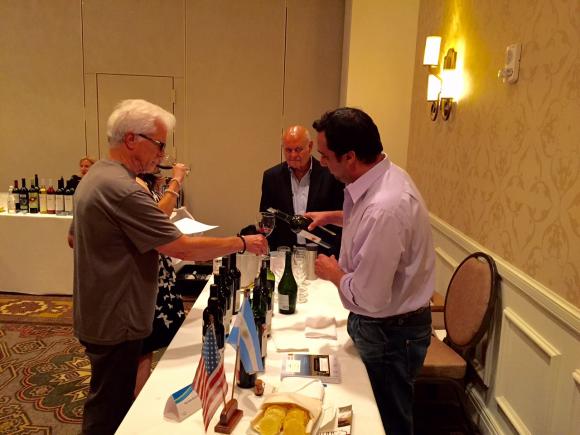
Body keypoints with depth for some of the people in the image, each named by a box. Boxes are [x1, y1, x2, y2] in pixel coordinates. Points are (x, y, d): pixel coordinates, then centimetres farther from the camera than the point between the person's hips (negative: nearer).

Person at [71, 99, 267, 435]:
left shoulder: (95, 176, 7)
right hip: (115, 324, -10)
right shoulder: (123, 189, -27)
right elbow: (183, 248, -28)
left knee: (112, 403, 25)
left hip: (98, 315, 10)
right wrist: (242, 243, -17)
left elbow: (75, 237, 18)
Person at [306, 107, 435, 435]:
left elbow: (369, 298, -29)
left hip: (390, 333, -9)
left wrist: (333, 273, -12)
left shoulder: (384, 208, -34)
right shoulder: (384, 176, -3)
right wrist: (333, 217, 11)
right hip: (382, 324, 9)